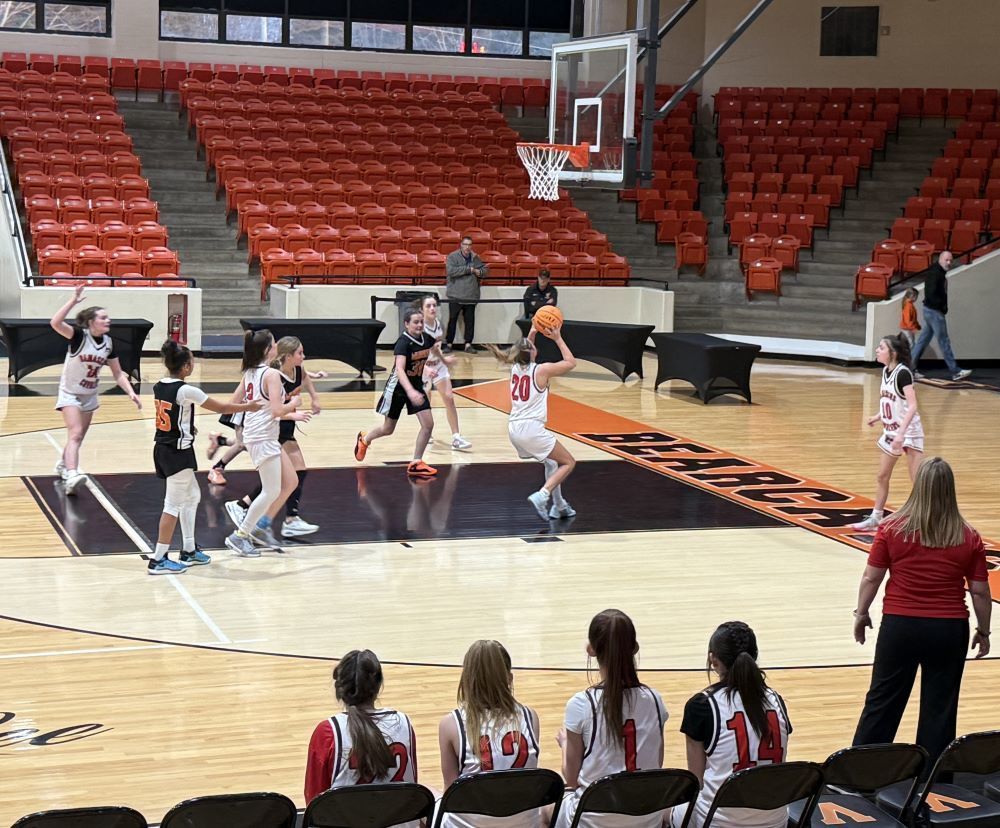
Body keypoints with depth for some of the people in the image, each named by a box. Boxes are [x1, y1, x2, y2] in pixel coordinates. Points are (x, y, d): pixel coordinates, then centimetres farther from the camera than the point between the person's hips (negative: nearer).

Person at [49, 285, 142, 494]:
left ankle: (63, 465, 43)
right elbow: (55, 323, -41)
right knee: (75, 434, -24)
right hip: (70, 393, -6)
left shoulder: (108, 343, -7)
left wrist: (131, 392, -13)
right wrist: (74, 301, -44)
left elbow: (118, 373, 1)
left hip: (89, 395, 6)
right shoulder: (79, 335, -22)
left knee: (78, 437, 18)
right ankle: (72, 476, -37)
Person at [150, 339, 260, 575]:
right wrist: (248, 407, 3)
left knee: (192, 495, 21)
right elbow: (220, 408, -10)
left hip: (162, 448, 9)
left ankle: (189, 551, 28)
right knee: (174, 504, -2)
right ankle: (158, 560, 1)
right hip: (178, 452, -9)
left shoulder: (158, 387, 3)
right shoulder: (186, 391, -19)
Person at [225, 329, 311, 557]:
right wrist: (294, 403, -1)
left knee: (290, 482, 14)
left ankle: (262, 527, 19)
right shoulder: (271, 374, -16)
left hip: (259, 436, 9)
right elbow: (277, 411, -24)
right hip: (263, 438, -9)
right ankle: (239, 536, 3)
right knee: (271, 491, -3)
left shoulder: (250, 373, 10)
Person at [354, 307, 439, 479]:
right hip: (398, 387, -5)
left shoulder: (426, 339, -7)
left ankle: (415, 463, 2)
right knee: (388, 429, 11)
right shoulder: (403, 343, -27)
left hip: (416, 386, 5)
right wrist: (410, 392, -53)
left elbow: (435, 349, 21)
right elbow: (399, 370, -41)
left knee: (428, 424, -10)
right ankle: (364, 439, 43)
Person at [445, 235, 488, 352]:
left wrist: (479, 272, -9)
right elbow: (451, 271, -18)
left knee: (470, 320, 5)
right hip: (455, 295, -4)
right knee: (452, 320, 1)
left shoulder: (475, 258, 11)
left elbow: (485, 270, 15)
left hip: (471, 296, 4)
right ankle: (449, 344, 8)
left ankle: (468, 344, 11)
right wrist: (469, 269, -14)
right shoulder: (453, 256, -3)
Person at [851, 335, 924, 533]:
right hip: (890, 432, 9)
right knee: (882, 477, 17)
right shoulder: (886, 371, 5)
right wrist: (877, 417, 9)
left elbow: (912, 406, -27)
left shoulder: (903, 373, -19)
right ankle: (876, 518, 31)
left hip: (908, 432, -9)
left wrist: (901, 433, -34)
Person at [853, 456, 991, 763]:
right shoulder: (969, 538, -4)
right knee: (940, 706, 10)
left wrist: (861, 614, 12)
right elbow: (980, 591, 0)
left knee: (882, 701, 12)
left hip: (899, 625, 0)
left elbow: (871, 578, -3)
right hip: (949, 630, 0)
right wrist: (983, 630, 13)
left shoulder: (892, 529, -7)